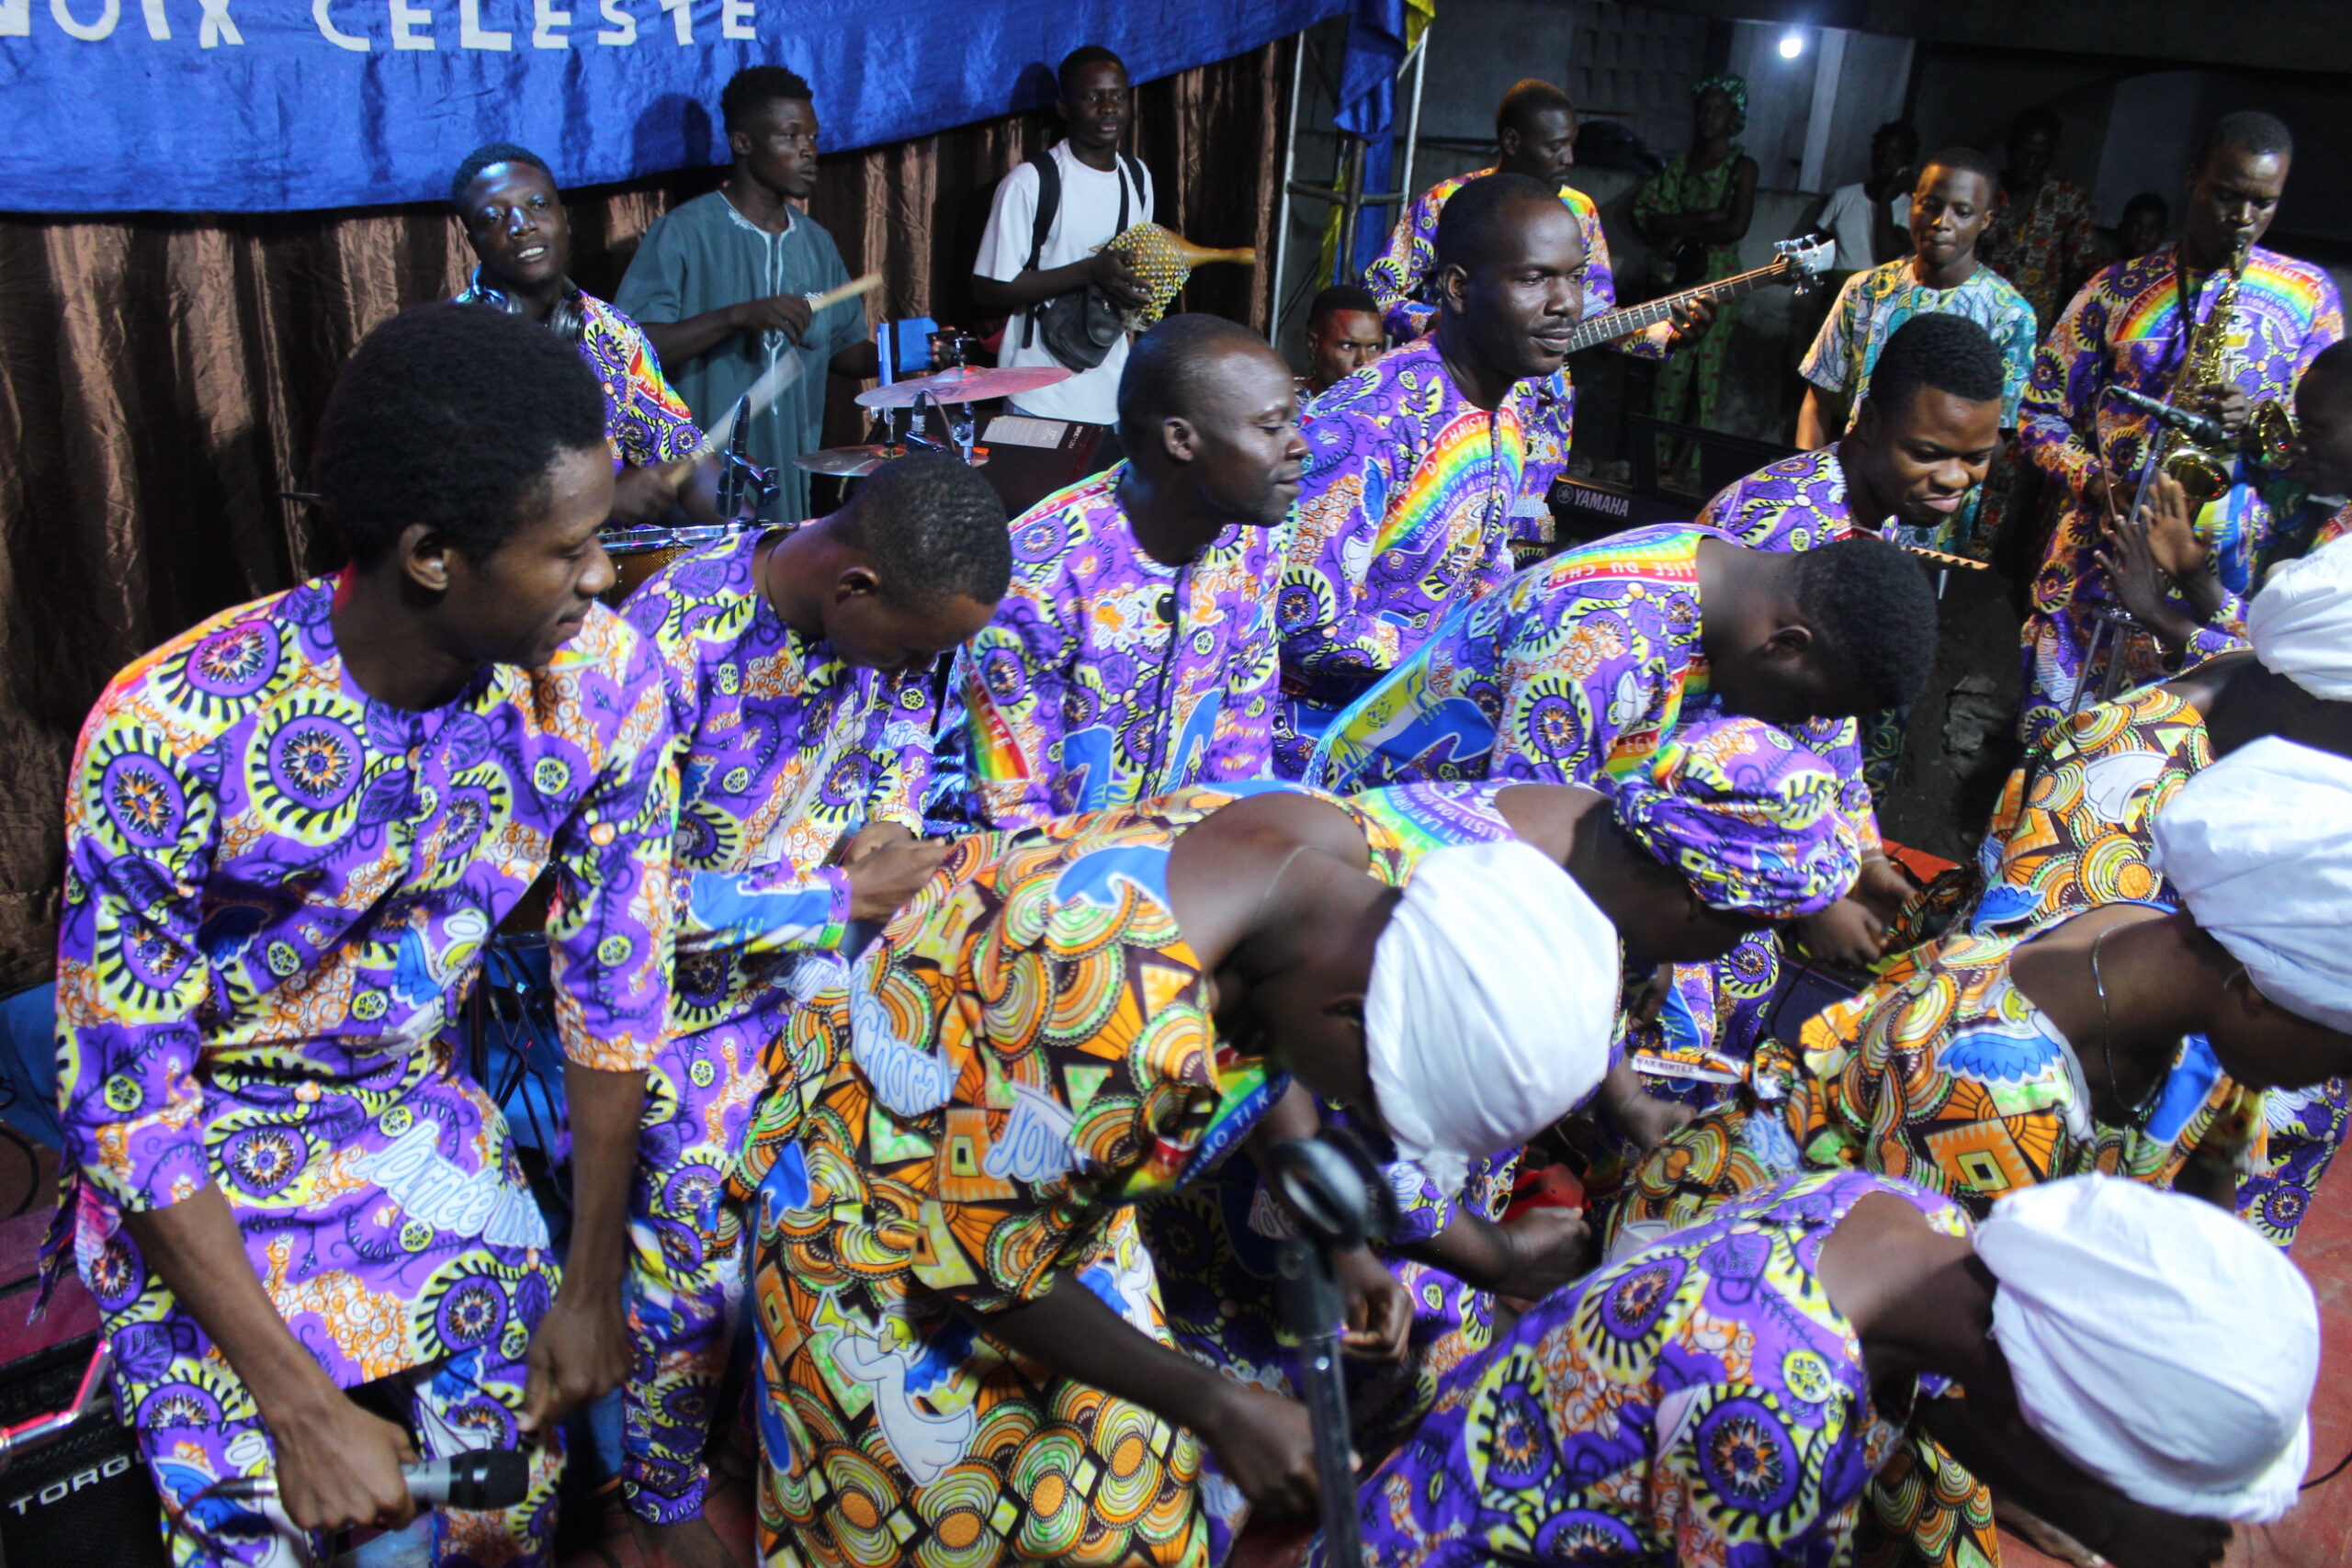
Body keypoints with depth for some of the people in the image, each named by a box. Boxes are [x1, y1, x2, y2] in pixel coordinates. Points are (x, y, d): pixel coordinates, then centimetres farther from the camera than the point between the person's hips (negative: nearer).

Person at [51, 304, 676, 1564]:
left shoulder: (602, 680, -19)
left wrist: (593, 1283, -3)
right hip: (204, 1180, -2)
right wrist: (300, 1407, -21)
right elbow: (124, 1101, -21)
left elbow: (613, 985, -9)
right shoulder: (172, 731, -30)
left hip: (427, 1121, 3)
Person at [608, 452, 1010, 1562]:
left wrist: (890, 814, -11)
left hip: (818, 969, 5)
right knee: (694, 1268, 8)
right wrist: (842, 900, -27)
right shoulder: (675, 640, -31)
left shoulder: (878, 609, -13)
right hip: (691, 987, -5)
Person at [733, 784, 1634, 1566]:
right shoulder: (1116, 1017, -42)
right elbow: (983, 1268, -26)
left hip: (1060, 1180, 6)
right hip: (877, 1190, -6)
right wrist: (1214, 1406, -18)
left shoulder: (1360, 855, -18)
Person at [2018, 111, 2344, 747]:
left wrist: (2257, 418, -13)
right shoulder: (2116, 289, 9)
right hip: (2095, 554, 0)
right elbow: (2041, 414, 7)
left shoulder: (2309, 295, 10)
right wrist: (2099, 484, -10)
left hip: (2222, 578, 0)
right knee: (2049, 753, -1)